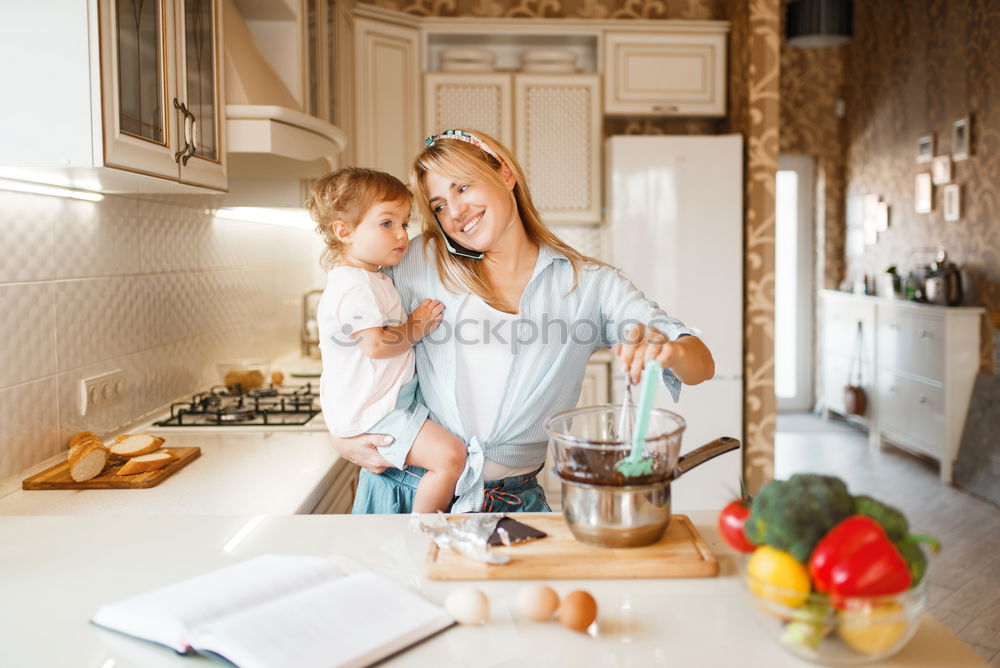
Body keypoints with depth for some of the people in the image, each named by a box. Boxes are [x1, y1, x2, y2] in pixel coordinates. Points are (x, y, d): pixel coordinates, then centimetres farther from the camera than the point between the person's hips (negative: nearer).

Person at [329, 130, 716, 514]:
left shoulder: (590, 285, 1)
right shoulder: (423, 261, 2)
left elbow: (701, 365, -4)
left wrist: (669, 350, -27)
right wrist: (344, 437, -2)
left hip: (512, 503, -1)